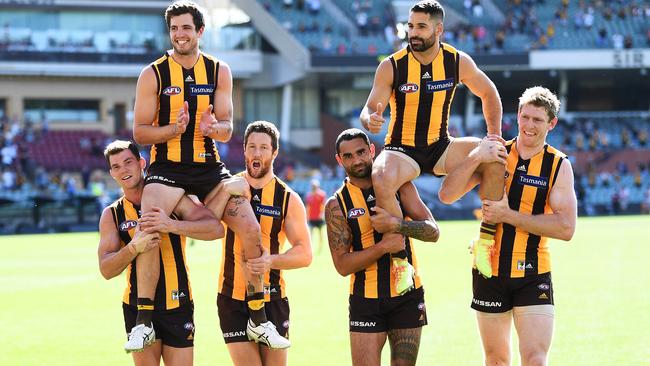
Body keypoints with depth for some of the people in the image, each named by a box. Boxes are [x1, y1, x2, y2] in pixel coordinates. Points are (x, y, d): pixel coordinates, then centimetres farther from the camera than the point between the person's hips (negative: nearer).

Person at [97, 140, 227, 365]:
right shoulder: (112, 215, 5)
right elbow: (106, 270, -6)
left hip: (178, 306, -1)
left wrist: (172, 225, -27)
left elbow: (216, 229, -13)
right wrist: (133, 248, -25)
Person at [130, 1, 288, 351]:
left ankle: (259, 321, 3)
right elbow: (139, 131, -3)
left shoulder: (219, 71, 6)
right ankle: (143, 321, -19)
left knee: (251, 230, -10)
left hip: (209, 166, 3)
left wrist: (212, 127, -21)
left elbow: (227, 128, 3)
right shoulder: (153, 74, -2)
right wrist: (172, 129, -22)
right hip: (167, 168, -3)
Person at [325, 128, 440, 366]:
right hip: (366, 301, -2)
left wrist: (395, 224, -23)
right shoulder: (337, 205, -4)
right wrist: (385, 246, -22)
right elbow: (342, 265, -10)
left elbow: (433, 232, -5)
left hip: (408, 295, 2)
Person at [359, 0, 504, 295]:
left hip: (440, 147, 3)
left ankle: (486, 240, -12)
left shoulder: (458, 62, -4)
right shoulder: (391, 66, -11)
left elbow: (488, 93, 12)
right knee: (381, 180, -37)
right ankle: (400, 261, -25)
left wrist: (495, 135, 3)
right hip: (402, 149, -3)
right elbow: (370, 110, -8)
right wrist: (370, 120, -33)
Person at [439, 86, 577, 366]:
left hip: (533, 277, -2)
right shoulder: (496, 154, 3)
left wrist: (508, 215, -18)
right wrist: (475, 158, -19)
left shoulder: (559, 166, -3)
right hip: (490, 272, 2)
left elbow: (566, 228, -15)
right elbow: (448, 194, -4)